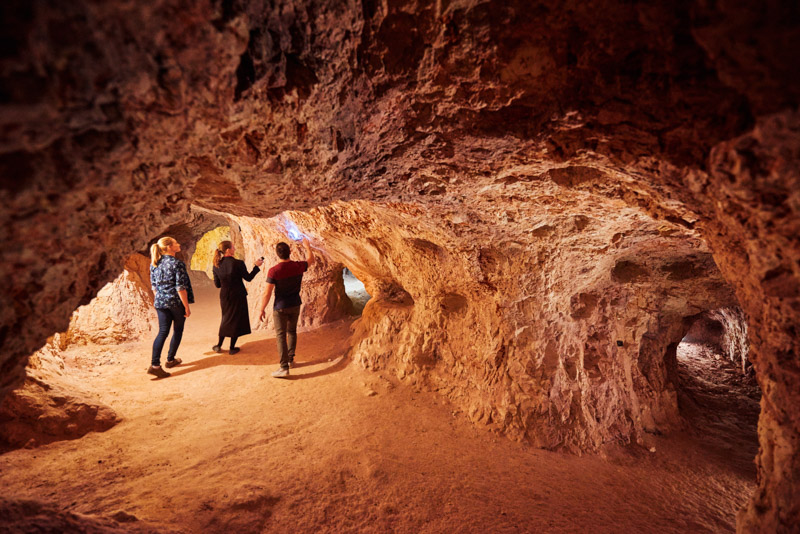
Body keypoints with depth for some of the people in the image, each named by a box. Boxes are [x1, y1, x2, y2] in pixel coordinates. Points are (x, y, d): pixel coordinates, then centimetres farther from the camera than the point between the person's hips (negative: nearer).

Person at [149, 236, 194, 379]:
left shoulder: (154, 264, 6)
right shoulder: (177, 264, -14)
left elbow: (153, 285, 12)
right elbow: (180, 287, -16)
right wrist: (187, 307, -10)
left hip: (160, 302, 5)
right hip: (177, 302, -5)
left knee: (163, 332, 5)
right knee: (178, 330, 14)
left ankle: (155, 365, -5)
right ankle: (170, 359, 24)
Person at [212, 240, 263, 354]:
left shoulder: (216, 265, -5)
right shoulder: (238, 263, -20)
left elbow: (217, 284, 0)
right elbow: (248, 278, -8)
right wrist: (256, 266, 1)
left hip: (224, 296, 5)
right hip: (238, 296, -4)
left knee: (226, 319, 23)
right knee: (237, 320, 11)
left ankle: (219, 346, 28)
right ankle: (232, 348, 19)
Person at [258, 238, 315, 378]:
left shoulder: (273, 271, -19)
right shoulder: (298, 266, -8)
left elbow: (267, 293, -17)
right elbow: (310, 260, 16)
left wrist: (262, 309, -5)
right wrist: (307, 247, 31)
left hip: (280, 307, -4)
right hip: (295, 305, 4)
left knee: (281, 335, -1)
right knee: (292, 332, 21)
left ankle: (284, 367, -3)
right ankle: (291, 359, 30)